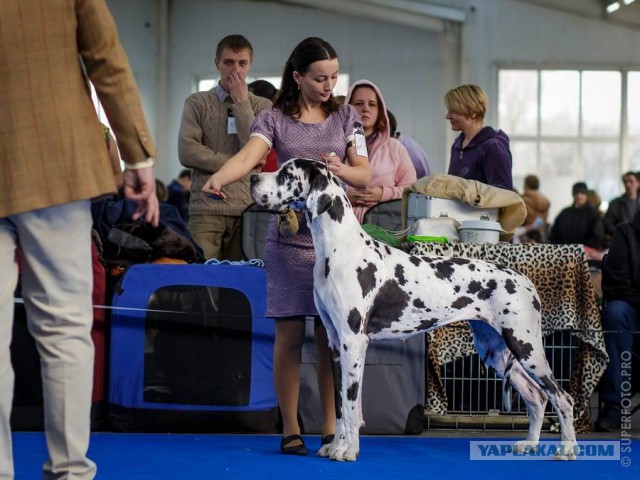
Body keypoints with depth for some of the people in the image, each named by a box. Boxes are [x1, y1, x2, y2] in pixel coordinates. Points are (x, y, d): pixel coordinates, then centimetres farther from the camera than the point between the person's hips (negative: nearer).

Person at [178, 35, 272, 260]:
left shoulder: (262, 106, 12)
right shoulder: (198, 103, 9)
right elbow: (187, 153, -4)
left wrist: (241, 102, -2)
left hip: (248, 210, 1)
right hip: (207, 210, -1)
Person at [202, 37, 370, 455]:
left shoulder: (346, 117, 9)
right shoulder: (274, 119, 2)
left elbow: (366, 176, 6)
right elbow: (248, 156, -16)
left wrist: (341, 169, -17)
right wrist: (218, 177, -38)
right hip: (289, 236, -1)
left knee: (332, 335, 1)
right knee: (290, 333, -1)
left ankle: (331, 429, 7)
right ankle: (291, 429, 7)